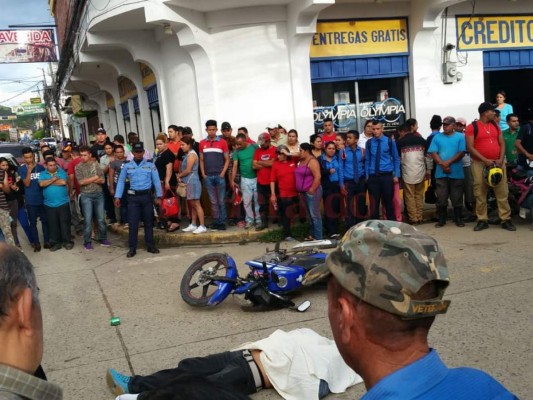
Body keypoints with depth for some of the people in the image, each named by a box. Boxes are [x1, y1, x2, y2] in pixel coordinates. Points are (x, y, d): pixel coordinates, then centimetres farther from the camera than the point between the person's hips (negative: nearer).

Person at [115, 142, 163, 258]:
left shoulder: (150, 165, 3)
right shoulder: (127, 166, 5)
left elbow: (156, 181, 3)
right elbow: (121, 181, 7)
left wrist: (159, 196, 0)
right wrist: (117, 197, 1)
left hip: (147, 196, 0)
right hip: (133, 197, 0)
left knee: (148, 222, 8)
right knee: (133, 223, 0)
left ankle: (150, 245, 18)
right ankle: (132, 248, 7)